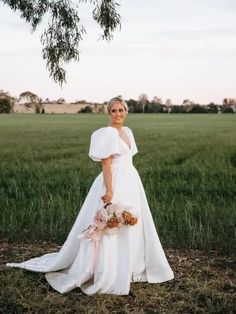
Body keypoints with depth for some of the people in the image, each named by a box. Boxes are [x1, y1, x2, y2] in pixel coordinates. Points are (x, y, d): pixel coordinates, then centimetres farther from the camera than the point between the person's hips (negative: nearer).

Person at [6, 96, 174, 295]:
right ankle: (107, 273, 11)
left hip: (131, 183, 9)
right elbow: (106, 164, -18)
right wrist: (109, 190, -23)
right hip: (115, 183, -9)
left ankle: (128, 267, 30)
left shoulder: (128, 131, 13)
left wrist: (133, 186, 18)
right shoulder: (108, 133, -13)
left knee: (131, 227, 15)